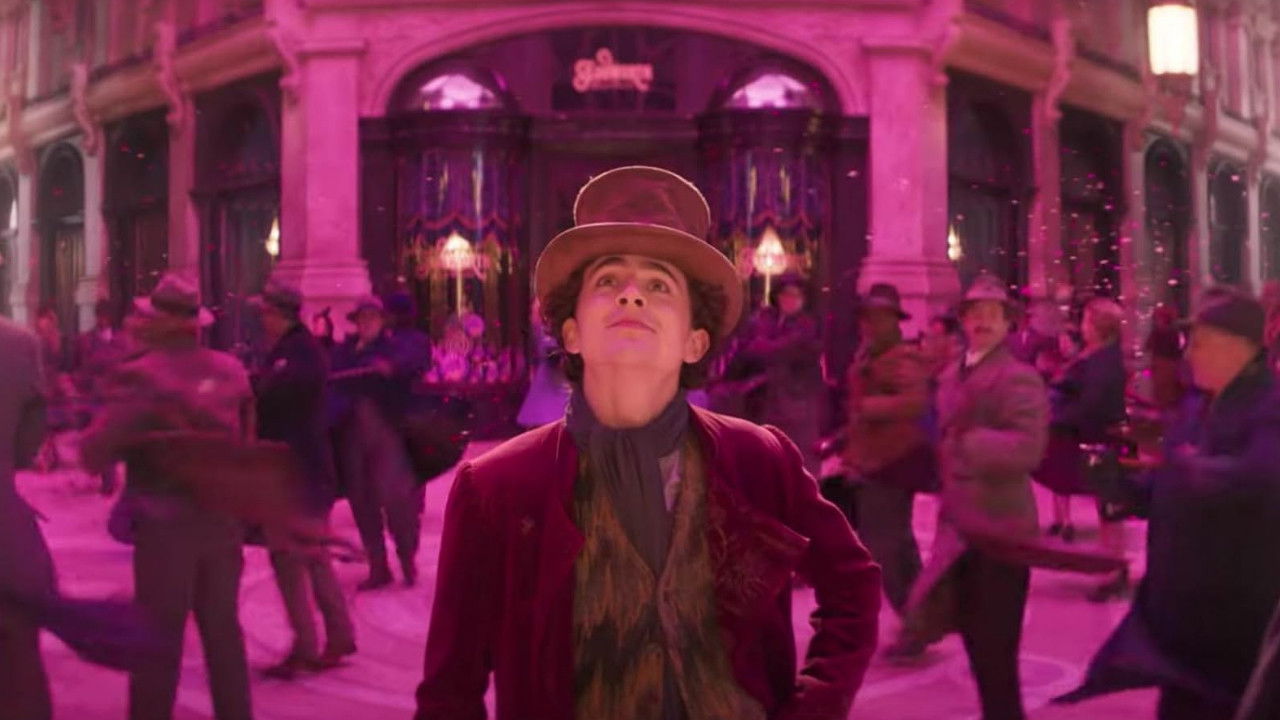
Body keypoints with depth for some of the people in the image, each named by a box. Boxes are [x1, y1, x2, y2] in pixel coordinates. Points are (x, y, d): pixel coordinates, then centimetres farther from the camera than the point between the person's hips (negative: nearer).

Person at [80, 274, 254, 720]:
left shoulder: (140, 376, -14)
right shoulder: (232, 369, 3)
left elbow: (95, 453, -15)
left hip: (165, 525, -5)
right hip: (224, 520, 5)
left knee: (159, 640, 5)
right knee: (223, 630, 15)